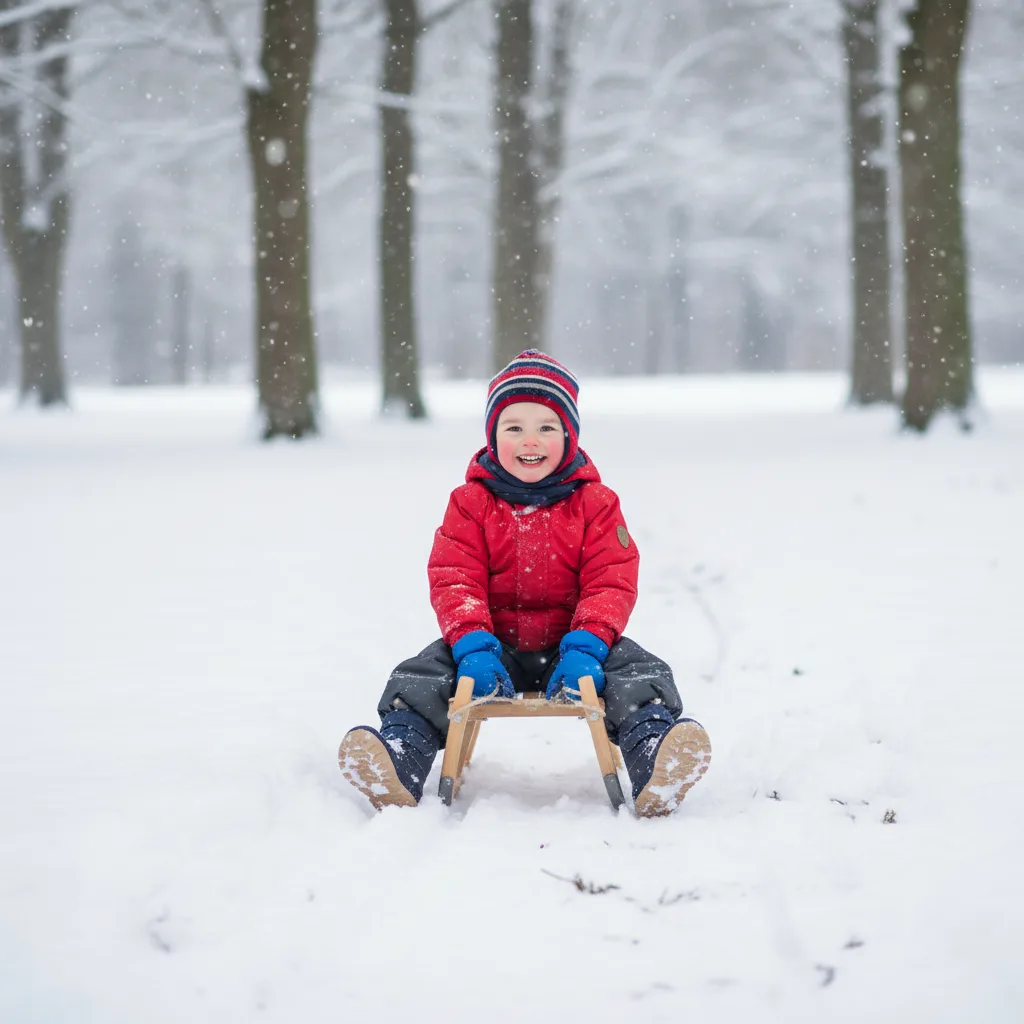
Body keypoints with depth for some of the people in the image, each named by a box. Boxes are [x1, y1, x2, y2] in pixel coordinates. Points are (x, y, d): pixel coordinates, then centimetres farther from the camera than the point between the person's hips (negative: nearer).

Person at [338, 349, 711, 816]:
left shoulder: (595, 503, 0)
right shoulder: (471, 502, 0)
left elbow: (611, 584, -7)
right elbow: (453, 582, -7)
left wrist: (585, 648, -25)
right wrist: (473, 649, -25)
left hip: (569, 642, -1)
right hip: (494, 642, 1)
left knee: (640, 673, -27)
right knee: (421, 677, -23)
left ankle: (653, 764, -43)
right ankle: (399, 756, -35)